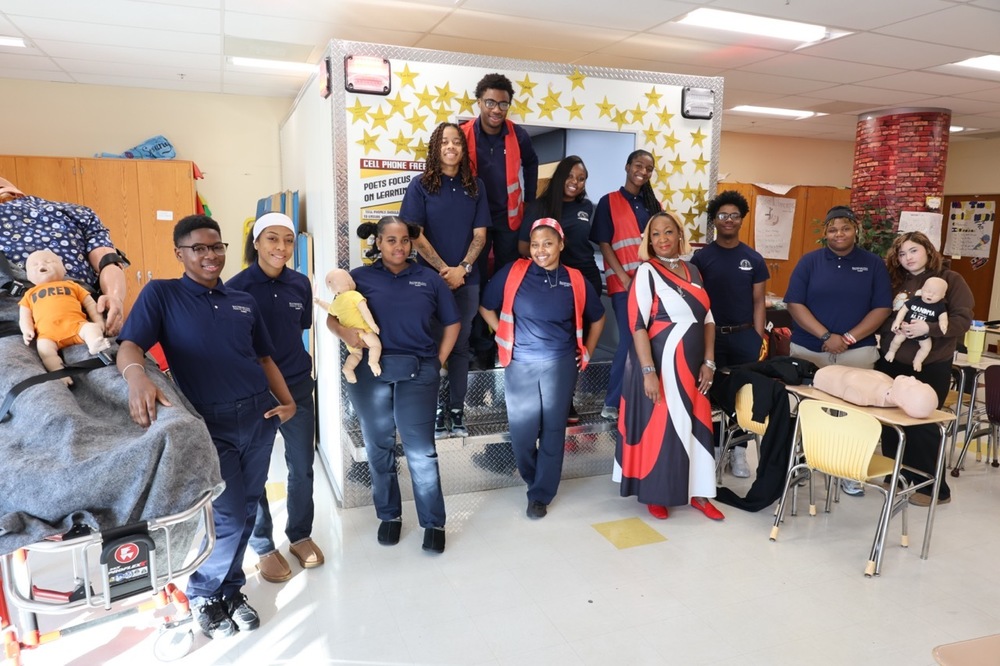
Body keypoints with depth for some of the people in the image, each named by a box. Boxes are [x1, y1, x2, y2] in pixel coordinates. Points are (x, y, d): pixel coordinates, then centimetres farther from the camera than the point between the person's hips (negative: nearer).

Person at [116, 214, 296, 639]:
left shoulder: (243, 301, 13)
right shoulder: (161, 294, -1)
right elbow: (130, 344, -13)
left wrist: (287, 400, 5)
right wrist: (136, 376, -35)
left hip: (260, 417, 5)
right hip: (210, 424, -5)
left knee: (246, 510, 13)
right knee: (228, 517, -3)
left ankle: (231, 589, 34)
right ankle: (204, 595, 24)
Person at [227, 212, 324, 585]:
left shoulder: (299, 284, 0)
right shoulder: (236, 287, -11)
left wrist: (291, 365, 8)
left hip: (298, 386, 4)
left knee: (302, 466, 12)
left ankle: (300, 535, 33)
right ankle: (264, 547, 27)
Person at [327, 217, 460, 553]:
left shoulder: (429, 279, 6)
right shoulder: (360, 277, 4)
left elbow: (452, 323, 12)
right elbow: (332, 318, 4)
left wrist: (438, 362, 4)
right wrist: (344, 333, -18)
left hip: (417, 373, -1)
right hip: (369, 373, 1)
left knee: (421, 451, 0)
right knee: (379, 447, 12)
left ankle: (433, 523, 14)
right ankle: (389, 515, 30)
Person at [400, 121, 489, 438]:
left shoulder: (475, 186, 7)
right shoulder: (421, 185, -1)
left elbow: (480, 234, 4)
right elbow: (416, 235, -6)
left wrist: (462, 269, -10)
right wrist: (444, 269, -12)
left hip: (467, 280, 3)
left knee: (461, 344, 8)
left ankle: (457, 409, 16)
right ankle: (435, 408, 15)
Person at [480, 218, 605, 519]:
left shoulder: (575, 280, 0)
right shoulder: (513, 272, -4)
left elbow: (597, 317, 15)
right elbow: (486, 306, 7)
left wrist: (587, 351, 11)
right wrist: (505, 336, 3)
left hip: (560, 365, 1)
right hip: (520, 364, 0)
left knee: (553, 431, 5)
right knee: (522, 430, 5)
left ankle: (541, 495, 20)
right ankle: (534, 481, 33)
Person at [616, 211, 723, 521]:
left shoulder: (693, 271, 11)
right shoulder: (646, 272, -8)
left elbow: (708, 318, 13)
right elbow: (637, 324, -15)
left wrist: (708, 362, 5)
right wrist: (648, 371, -21)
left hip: (691, 365, 6)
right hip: (660, 363, -6)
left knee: (696, 426, 10)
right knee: (658, 427, 3)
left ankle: (697, 492, 25)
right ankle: (656, 495, 19)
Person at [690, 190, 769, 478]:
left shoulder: (753, 259, 6)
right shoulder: (701, 257, 1)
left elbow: (758, 302, 6)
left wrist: (758, 339, 0)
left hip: (744, 336, 2)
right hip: (711, 335, -1)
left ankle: (739, 452, 14)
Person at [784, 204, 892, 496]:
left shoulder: (873, 264, 4)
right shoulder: (810, 261, 1)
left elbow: (882, 308, 0)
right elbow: (795, 303, -5)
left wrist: (850, 337, -12)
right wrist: (825, 336, -15)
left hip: (857, 352, 0)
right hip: (808, 350, 0)